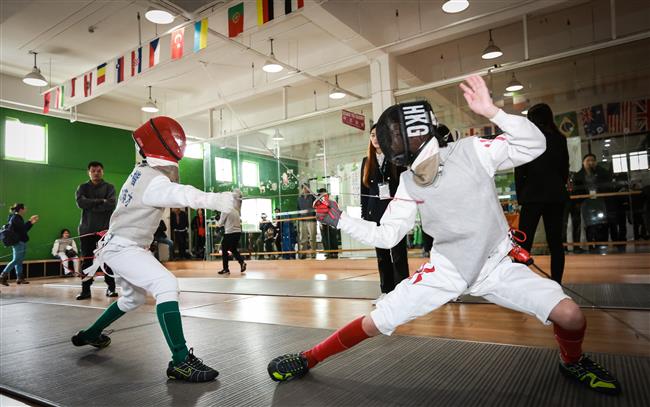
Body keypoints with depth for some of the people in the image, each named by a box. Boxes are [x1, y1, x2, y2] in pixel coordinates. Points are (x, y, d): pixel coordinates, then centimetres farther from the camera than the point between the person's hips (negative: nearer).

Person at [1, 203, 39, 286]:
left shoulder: (18, 218, 17)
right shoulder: (15, 218, -11)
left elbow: (24, 229, 19)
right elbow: (23, 228, -20)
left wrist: (31, 223, 14)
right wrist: (29, 221, -12)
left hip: (21, 242, 10)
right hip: (18, 242, -10)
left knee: (19, 261, 9)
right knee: (16, 260, -9)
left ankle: (20, 278, 11)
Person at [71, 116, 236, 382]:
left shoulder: (142, 170, 6)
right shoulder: (154, 181, -25)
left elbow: (174, 194, 6)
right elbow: (184, 195, -44)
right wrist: (218, 200, -59)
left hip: (125, 245, 10)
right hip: (123, 248, -10)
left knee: (134, 297, 27)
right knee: (166, 286, -26)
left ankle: (90, 334, 48)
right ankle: (180, 361, -30)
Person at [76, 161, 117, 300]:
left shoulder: (109, 187, 7)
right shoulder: (83, 187, 12)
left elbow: (111, 204, -11)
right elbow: (80, 203, -8)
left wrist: (91, 206, -9)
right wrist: (100, 201, -12)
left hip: (105, 228, -1)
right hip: (87, 229, 2)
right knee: (86, 259, 2)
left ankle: (111, 288, 7)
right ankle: (85, 289, 8)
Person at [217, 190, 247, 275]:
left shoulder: (225, 211, -8)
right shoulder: (236, 210, 14)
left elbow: (220, 223, -2)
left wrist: (217, 223, 20)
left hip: (230, 233, -7)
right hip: (238, 232, 7)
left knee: (224, 250, 5)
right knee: (233, 249, 20)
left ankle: (226, 269, 6)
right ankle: (242, 262, 1)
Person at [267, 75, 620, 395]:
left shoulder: (471, 151, -14)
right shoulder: (409, 182, -7)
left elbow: (534, 145, -21)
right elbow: (386, 236, -3)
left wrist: (491, 111, -34)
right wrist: (339, 220, -10)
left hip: (496, 264, -1)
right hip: (445, 269, 1)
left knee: (569, 316, -16)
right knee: (374, 323, -5)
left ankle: (572, 362, 21)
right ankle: (307, 360, 16)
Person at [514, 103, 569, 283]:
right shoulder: (560, 139, 8)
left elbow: (519, 172, -4)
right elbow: (565, 169, 12)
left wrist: (520, 196, 3)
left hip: (533, 196, -4)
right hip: (556, 196, 4)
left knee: (524, 243, -2)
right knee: (555, 242, 7)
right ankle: (556, 283, 9)